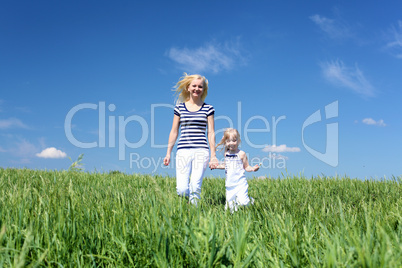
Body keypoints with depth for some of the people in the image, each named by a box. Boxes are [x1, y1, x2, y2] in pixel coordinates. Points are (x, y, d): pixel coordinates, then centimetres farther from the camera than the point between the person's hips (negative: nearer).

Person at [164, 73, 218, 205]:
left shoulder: (208, 108, 8)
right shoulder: (179, 107, 11)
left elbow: (211, 133, 7)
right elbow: (174, 131, 13)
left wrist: (213, 155, 2)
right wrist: (168, 153, 11)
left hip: (201, 151, -1)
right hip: (183, 150, 1)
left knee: (195, 187, -10)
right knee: (182, 190, -6)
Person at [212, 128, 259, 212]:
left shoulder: (241, 154, -6)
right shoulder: (226, 154, 8)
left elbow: (246, 167, -2)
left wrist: (253, 168, -20)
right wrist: (216, 166, 19)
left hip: (240, 184, -5)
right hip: (229, 185, 5)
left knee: (242, 202, -17)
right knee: (230, 205, 0)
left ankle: (250, 201, 16)